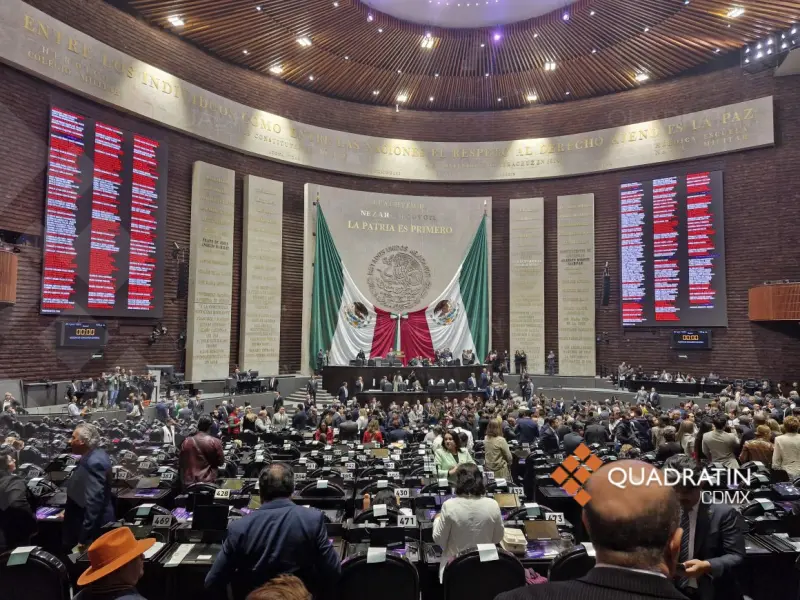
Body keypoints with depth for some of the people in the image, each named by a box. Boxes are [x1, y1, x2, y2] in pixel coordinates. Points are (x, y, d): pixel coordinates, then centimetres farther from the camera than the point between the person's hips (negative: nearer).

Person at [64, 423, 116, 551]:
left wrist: (84, 537, -25)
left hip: (94, 530, -9)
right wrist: (69, 510, 25)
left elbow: (94, 501, -29)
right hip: (96, 523, 9)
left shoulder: (94, 462, -26)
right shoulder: (94, 455, 6)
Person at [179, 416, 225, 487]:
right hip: (208, 481, -3)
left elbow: (180, 461, 11)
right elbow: (221, 462, -1)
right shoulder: (215, 442, -9)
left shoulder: (186, 441, 1)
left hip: (189, 481, 3)